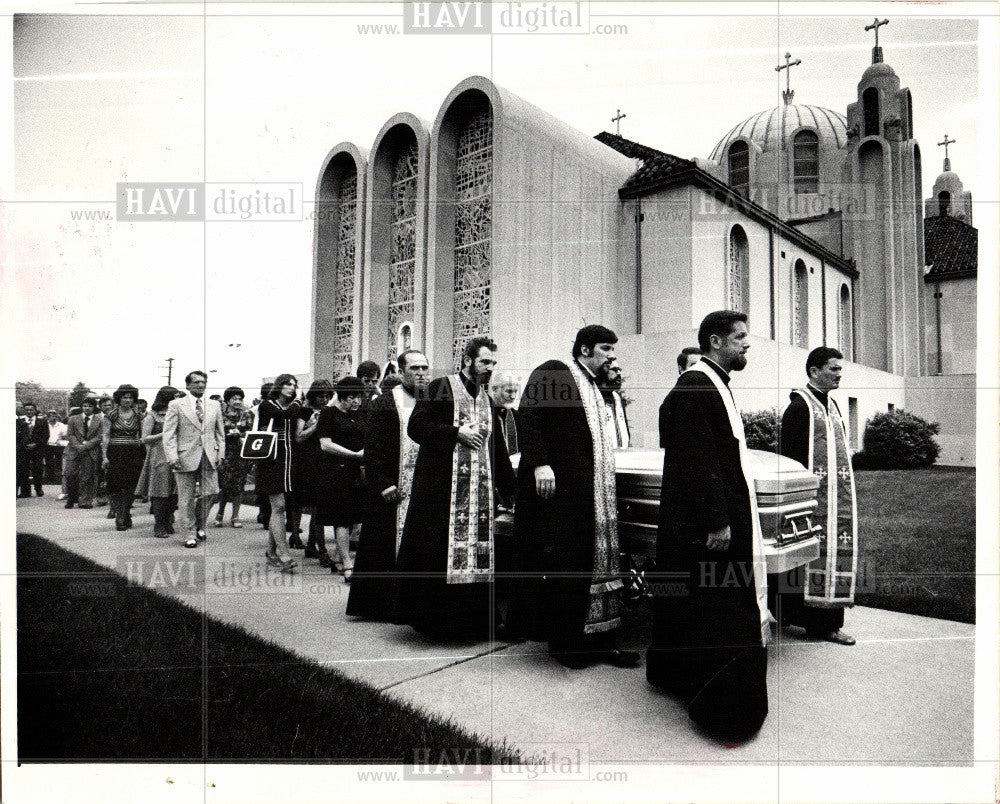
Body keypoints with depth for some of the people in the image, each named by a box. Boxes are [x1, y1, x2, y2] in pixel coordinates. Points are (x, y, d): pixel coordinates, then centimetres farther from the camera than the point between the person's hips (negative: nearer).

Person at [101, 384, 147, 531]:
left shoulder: (138, 416, 9)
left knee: (130, 487, 0)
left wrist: (143, 454, 2)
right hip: (116, 455, -2)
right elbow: (105, 436, 1)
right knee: (116, 486, -6)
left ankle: (124, 517, 10)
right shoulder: (111, 415, 2)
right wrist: (105, 456, -6)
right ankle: (120, 518, 0)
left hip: (134, 454, 2)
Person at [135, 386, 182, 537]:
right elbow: (145, 439, -5)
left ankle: (168, 524, 9)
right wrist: (163, 435, -12)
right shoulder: (151, 416, 0)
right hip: (159, 458, -5)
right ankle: (158, 527, 0)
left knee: (173, 493, 1)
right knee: (160, 493, -6)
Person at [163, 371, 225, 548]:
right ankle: (189, 534, 14)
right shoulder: (176, 405, 2)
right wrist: (172, 457, -12)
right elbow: (169, 434, -2)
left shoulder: (214, 406, 14)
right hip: (186, 457, -3)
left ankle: (199, 523, 22)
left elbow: (220, 432, 17)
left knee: (211, 491, -3)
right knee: (186, 497, 2)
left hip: (209, 457, 3)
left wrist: (220, 453, 7)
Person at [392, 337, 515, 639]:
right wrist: (456, 432, -14)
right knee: (439, 552, -5)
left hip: (480, 487, 6)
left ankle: (470, 619, 13)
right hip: (442, 486, -6)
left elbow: (496, 448, 20)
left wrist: (511, 486, 14)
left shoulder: (487, 399, 17)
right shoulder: (441, 388, -2)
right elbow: (415, 426, -9)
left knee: (478, 551, 4)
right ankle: (431, 617, 7)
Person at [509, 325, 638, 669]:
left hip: (593, 494, 9)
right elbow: (528, 415, -15)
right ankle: (563, 640, 8)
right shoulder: (552, 373, -4)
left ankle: (598, 638, 16)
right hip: (557, 487, -9)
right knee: (560, 564, -4)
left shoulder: (595, 387, 23)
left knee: (597, 562, 8)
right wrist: (539, 463, -23)